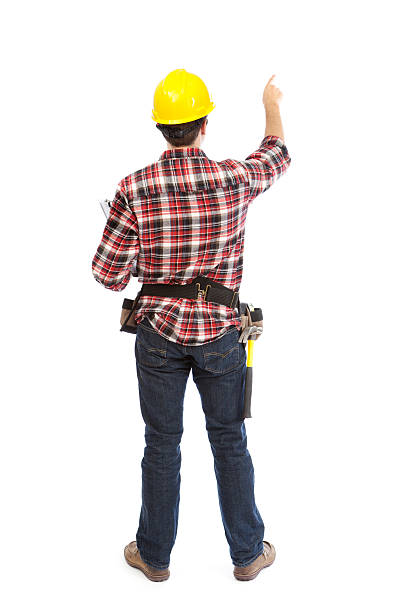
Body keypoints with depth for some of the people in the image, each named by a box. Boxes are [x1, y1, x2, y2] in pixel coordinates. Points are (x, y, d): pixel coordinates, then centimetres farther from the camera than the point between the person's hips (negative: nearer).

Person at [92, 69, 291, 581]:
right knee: (230, 441, 14)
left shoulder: (134, 188, -11)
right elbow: (276, 156, 14)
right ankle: (248, 553, 27)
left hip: (158, 331, 0)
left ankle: (154, 554, 28)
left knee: (161, 444, 13)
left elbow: (107, 274, -9)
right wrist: (272, 105, 32)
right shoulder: (234, 179, -10)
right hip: (219, 330, 0)